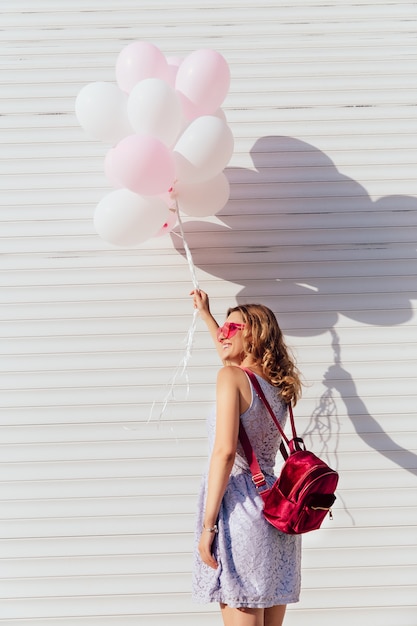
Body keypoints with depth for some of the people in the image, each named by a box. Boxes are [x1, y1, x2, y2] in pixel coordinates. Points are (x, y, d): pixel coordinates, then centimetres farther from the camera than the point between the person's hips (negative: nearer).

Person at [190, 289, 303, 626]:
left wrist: (208, 525, -15)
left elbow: (225, 451, -16)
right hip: (276, 510, 8)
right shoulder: (279, 386, 16)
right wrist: (206, 315, 49)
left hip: (241, 510, -8)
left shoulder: (231, 377, -6)